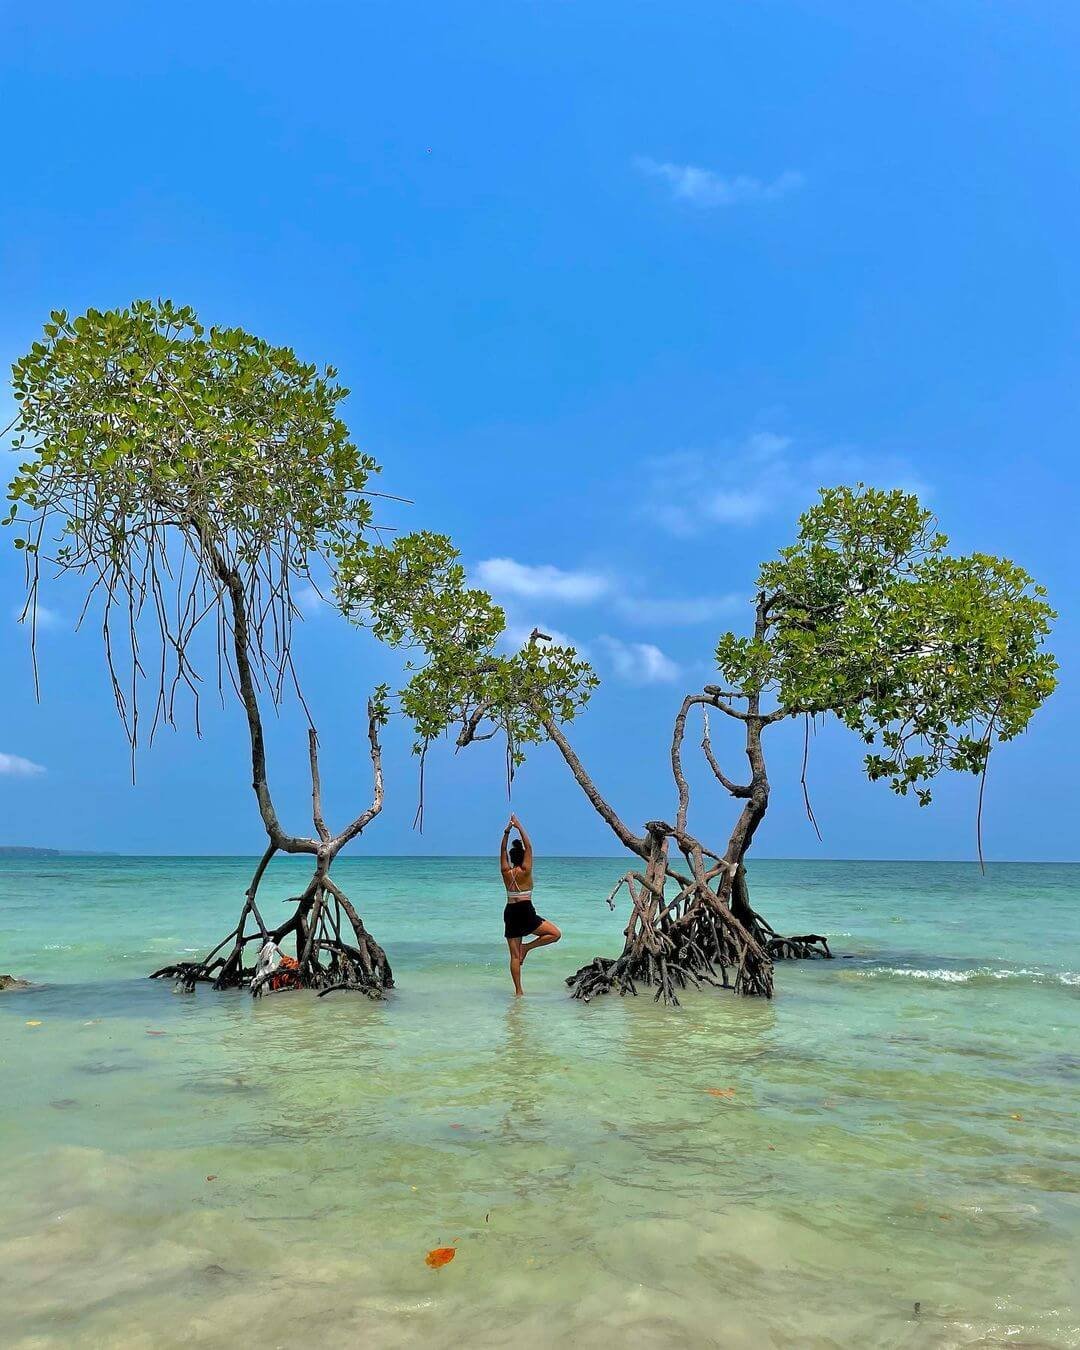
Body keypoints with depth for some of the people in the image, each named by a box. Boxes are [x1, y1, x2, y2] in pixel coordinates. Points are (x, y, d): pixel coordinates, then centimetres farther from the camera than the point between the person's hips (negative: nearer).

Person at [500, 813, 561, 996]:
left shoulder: (506, 872, 4)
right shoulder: (525, 871, -7)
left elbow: (503, 851, 12)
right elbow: (529, 847, -4)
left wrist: (507, 832, 7)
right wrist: (519, 827, -1)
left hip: (509, 913, 5)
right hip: (525, 913, -5)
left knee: (514, 955, 7)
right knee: (555, 934, 4)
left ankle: (518, 991, 6)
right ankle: (527, 947, -4)